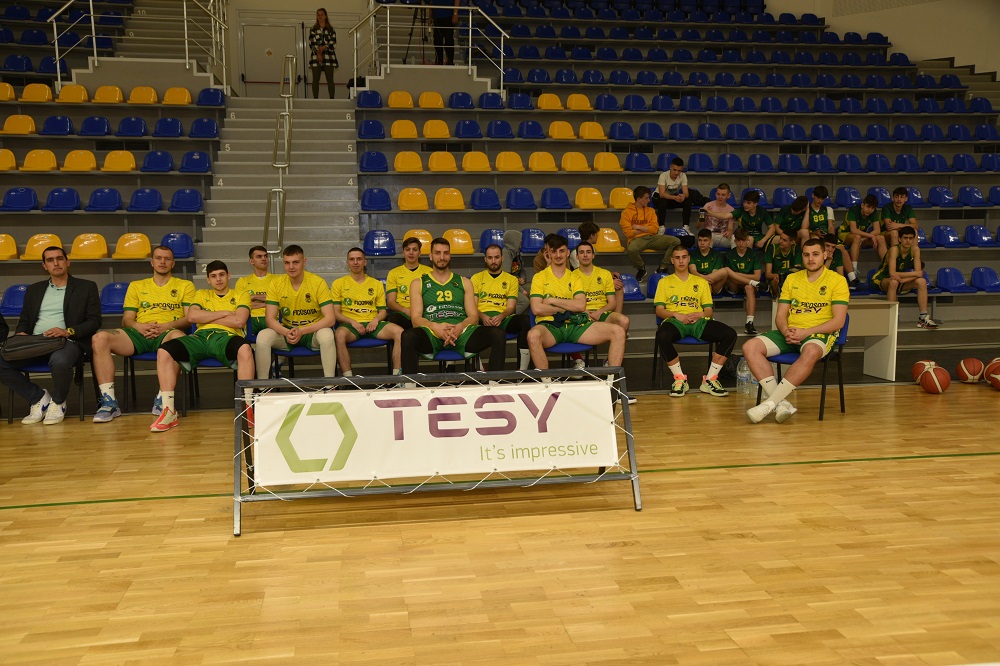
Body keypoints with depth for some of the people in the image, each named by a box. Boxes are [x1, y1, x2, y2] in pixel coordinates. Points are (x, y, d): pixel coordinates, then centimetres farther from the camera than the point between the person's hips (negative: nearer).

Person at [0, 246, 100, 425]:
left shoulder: (86, 287, 12)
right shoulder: (34, 289, 25)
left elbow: (94, 321, 2)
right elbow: (24, 320, 22)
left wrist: (68, 331, -15)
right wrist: (21, 334, -3)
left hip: (66, 341, -4)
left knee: (60, 361, -40)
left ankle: (57, 402, -8)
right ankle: (38, 397, -1)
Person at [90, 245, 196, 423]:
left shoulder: (185, 285, 20)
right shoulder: (136, 286, 27)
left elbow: (190, 318, 6)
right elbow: (126, 320, 17)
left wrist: (166, 326, -12)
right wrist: (139, 326, -7)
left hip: (166, 334, -3)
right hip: (139, 334, 3)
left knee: (178, 337, -41)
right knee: (100, 338, -25)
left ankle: (162, 400, -35)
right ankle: (109, 402, -26)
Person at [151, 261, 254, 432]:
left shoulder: (241, 295, 20)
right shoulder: (201, 294, 29)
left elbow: (239, 321, 0)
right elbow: (191, 317, 9)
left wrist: (206, 318, 7)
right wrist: (224, 313, 6)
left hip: (225, 336, -3)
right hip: (200, 336, 3)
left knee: (245, 348, -40)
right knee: (164, 351, -25)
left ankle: (248, 408, -35)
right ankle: (169, 412, -24)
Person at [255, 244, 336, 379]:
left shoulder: (318, 283, -13)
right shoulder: (276, 283, -5)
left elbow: (330, 318, -19)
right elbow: (270, 319, -8)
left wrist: (302, 331, -31)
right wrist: (286, 332, -29)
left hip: (312, 332, -2)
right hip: (286, 331, 3)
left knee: (327, 335, -35)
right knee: (262, 336, -25)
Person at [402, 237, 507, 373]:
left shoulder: (464, 282, 24)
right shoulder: (418, 284, 19)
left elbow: (473, 316, 14)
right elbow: (416, 318, 7)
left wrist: (460, 326, -11)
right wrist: (435, 326, -16)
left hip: (461, 333, 2)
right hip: (432, 334, -2)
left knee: (498, 334, -27)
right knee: (408, 337, -39)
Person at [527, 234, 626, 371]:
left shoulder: (575, 278, 19)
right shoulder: (540, 277, 10)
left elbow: (581, 305, 1)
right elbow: (536, 309, -6)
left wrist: (552, 300, -4)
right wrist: (567, 308, -2)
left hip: (575, 325, 3)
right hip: (550, 326, -3)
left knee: (618, 332, -14)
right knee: (533, 336, -41)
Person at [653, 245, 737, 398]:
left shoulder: (701, 282, 26)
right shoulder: (665, 282, 21)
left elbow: (709, 310, 18)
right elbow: (659, 310, 9)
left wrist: (700, 314, -6)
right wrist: (676, 314, -10)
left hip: (698, 322, 2)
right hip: (675, 322, -2)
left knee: (730, 334, -25)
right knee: (662, 336, -39)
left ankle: (709, 379, -18)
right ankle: (680, 379, -21)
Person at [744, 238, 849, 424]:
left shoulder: (837, 280, 2)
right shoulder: (792, 279, 16)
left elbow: (838, 321, -7)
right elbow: (780, 315, 12)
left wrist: (806, 332, -18)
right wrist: (786, 331, -11)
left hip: (820, 334, -5)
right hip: (790, 333, 5)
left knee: (811, 352, -42)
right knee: (750, 347, -21)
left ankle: (769, 404, -39)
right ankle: (781, 403, -30)